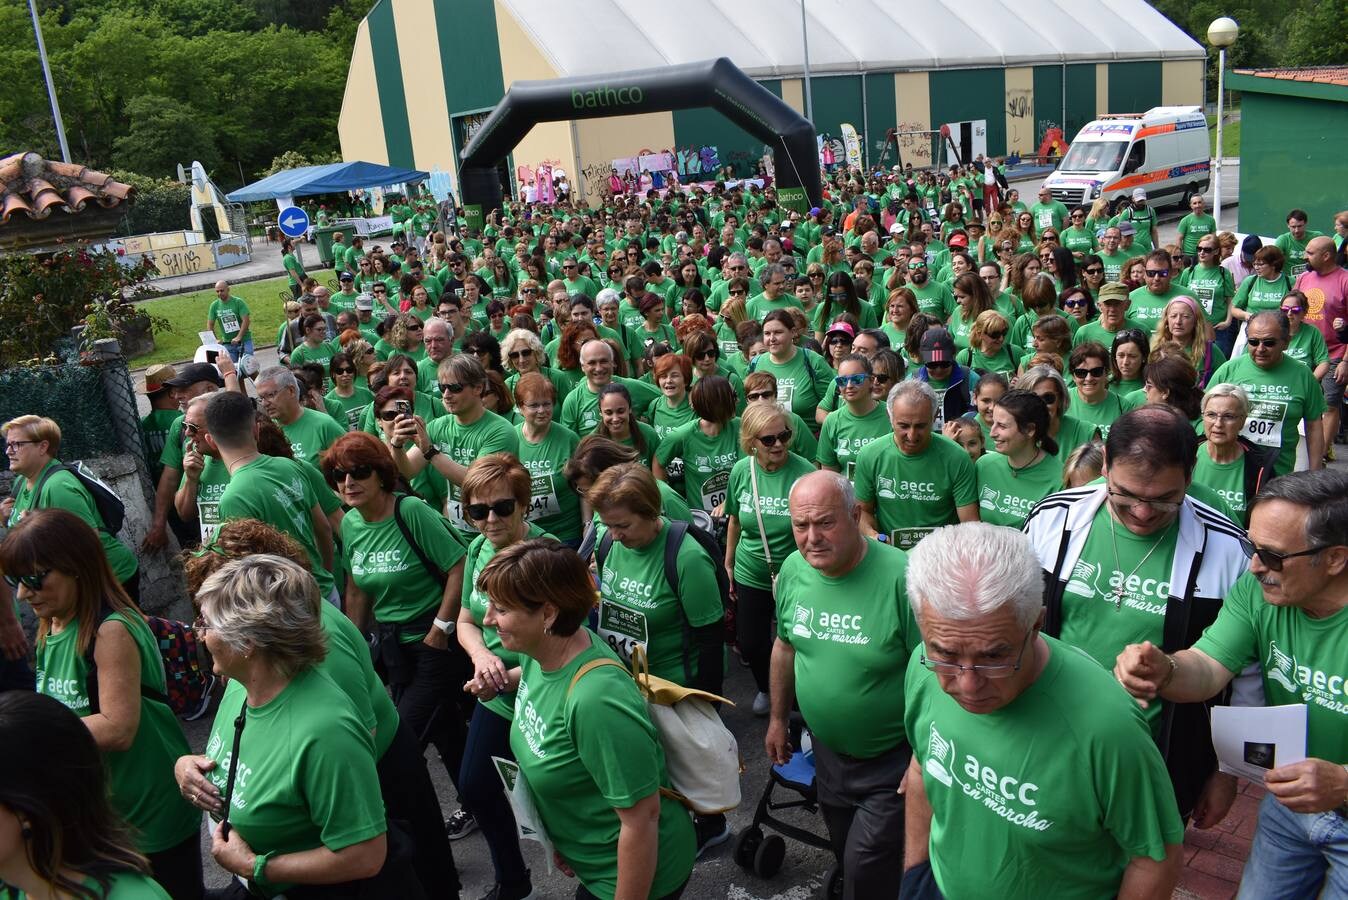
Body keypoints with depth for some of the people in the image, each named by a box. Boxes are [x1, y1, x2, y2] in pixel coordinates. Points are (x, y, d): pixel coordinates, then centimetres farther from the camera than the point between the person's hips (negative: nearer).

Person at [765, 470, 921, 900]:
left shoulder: (901, 577, -27)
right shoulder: (792, 570, -8)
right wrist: (778, 718, 15)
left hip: (892, 763, -5)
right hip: (827, 751, 6)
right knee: (845, 852, 24)